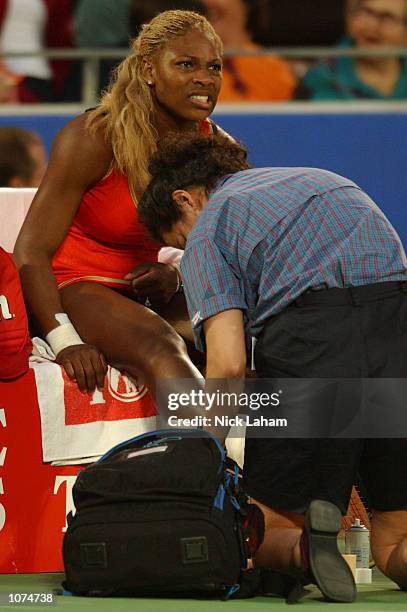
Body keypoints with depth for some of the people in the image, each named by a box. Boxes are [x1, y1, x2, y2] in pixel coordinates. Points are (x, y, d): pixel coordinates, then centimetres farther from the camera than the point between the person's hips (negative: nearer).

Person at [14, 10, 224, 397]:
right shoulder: (92, 139, -13)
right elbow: (31, 251, -16)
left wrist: (175, 279, -10)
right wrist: (64, 342, -29)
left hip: (150, 301, 6)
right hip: (76, 289, -6)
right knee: (160, 350, -36)